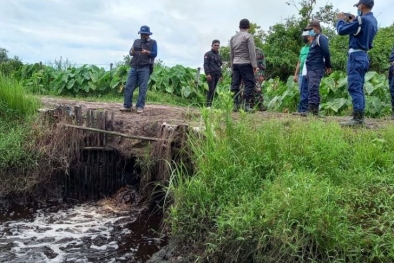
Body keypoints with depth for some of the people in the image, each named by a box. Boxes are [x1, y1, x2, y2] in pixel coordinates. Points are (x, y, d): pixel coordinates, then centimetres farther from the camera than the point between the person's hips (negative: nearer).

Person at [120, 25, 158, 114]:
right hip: (134, 67, 4)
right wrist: (132, 51, -10)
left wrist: (147, 52, -20)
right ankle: (127, 106, 5)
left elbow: (154, 54, -2)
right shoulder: (136, 41, 21)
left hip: (145, 68, -4)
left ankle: (140, 107, -2)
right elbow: (131, 53, 13)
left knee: (142, 88, -6)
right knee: (128, 87, -1)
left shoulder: (153, 42, 9)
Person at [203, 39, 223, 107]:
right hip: (211, 75, -6)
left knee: (213, 90, 3)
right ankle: (208, 104, -14)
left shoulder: (218, 55, 23)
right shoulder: (208, 54, 3)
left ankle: (210, 104, 4)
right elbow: (205, 64, -6)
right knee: (211, 89, -14)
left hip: (217, 75, 6)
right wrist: (207, 73, -17)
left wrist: (220, 75, 20)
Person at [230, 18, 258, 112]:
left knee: (235, 84, 5)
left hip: (235, 63, 6)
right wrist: (254, 65, -9)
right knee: (249, 83, -4)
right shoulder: (248, 36, -4)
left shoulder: (233, 37, 15)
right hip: (245, 63, -6)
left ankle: (235, 105, 4)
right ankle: (246, 105, -11)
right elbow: (252, 52, -10)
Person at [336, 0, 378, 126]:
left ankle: (357, 118, -16)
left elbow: (341, 30, -11)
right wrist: (353, 21, 20)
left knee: (354, 88, -12)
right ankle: (360, 117, 12)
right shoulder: (373, 21, 14)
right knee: (359, 88, 11)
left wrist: (341, 20, 8)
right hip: (363, 56, 9)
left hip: (356, 56, -9)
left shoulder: (362, 19, -15)